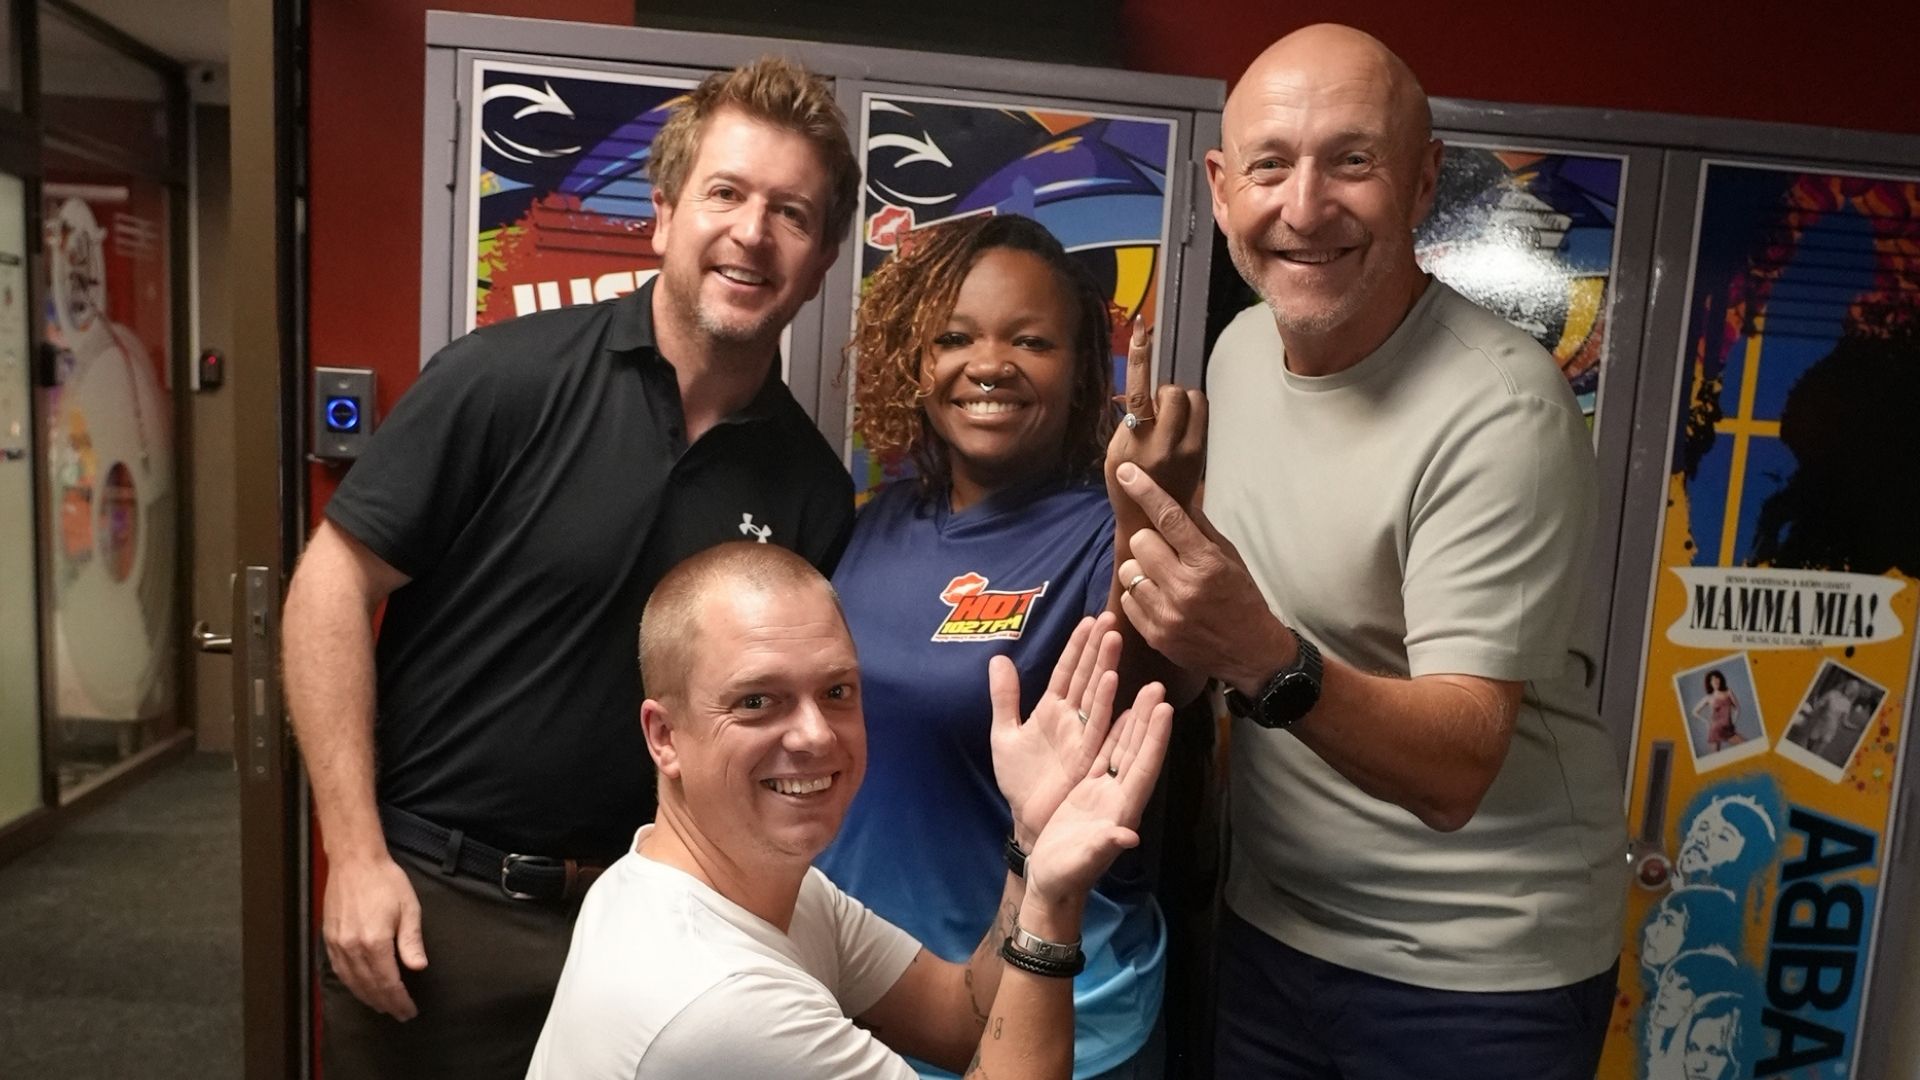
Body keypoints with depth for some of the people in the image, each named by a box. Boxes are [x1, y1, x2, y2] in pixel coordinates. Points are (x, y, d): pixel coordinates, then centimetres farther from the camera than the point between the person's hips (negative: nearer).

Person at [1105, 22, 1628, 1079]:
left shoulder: (1500, 410, -23)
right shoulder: (1240, 347, -3)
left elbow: (1457, 771, -27)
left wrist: (1268, 662, -43)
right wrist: (1155, 509, -4)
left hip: (1473, 975, -5)